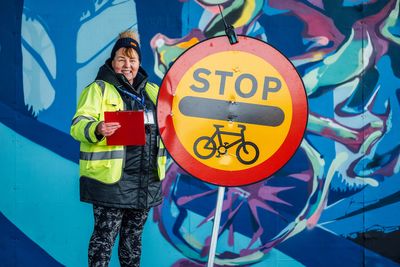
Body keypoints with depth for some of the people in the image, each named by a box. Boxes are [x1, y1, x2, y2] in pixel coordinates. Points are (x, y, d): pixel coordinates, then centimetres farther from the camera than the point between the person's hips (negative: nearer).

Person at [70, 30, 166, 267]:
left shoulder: (152, 91, 16)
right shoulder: (99, 89, -3)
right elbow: (78, 125, -13)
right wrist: (97, 129, -34)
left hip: (147, 179, 6)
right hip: (111, 178, -6)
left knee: (134, 236, 16)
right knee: (105, 236, -2)